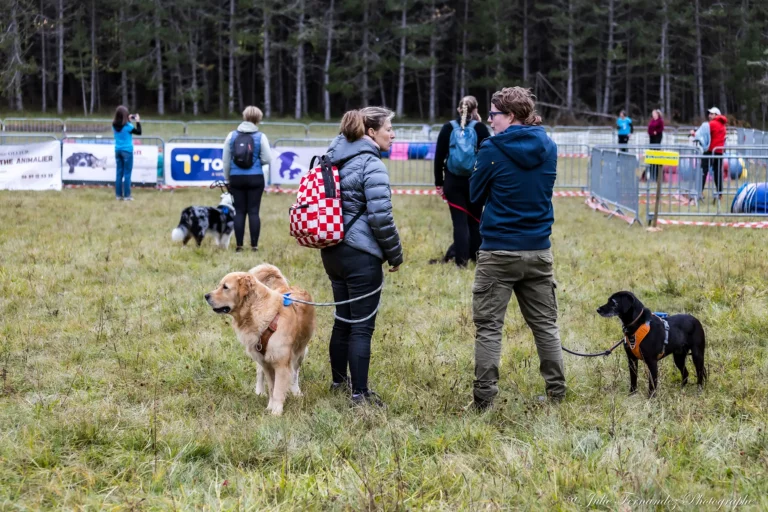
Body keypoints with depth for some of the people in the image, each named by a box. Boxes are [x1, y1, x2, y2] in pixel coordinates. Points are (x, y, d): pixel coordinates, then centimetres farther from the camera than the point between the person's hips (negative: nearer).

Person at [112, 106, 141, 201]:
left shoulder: (114, 125, 2)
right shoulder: (127, 126, -13)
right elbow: (139, 132, -4)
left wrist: (129, 121, 19)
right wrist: (138, 122, 5)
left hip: (118, 150, 5)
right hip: (127, 151, -5)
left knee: (119, 173, 8)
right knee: (127, 174, -1)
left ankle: (118, 195, 9)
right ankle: (127, 195, -1)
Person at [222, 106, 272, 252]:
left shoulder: (232, 136, 3)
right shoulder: (260, 137, -5)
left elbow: (226, 160, 7)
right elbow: (267, 159, -6)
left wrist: (227, 178, 17)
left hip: (236, 178, 2)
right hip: (255, 178, -2)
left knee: (239, 211, 6)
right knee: (253, 211, 1)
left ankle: (239, 245, 4)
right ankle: (254, 245, -1)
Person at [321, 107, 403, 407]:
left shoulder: (335, 158, 11)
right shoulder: (372, 165, -15)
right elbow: (380, 217, -19)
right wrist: (395, 254, -7)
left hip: (332, 252, 8)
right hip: (361, 255, -8)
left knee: (343, 319, 21)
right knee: (362, 326, -2)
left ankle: (339, 381, 33)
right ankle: (359, 394, 1)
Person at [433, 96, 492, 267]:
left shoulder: (448, 128, 2)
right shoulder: (480, 128, -2)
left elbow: (439, 157, 2)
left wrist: (439, 183, 8)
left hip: (453, 182, 0)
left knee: (459, 221, 1)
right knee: (475, 220, 13)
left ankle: (461, 260, -4)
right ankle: (476, 256, 17)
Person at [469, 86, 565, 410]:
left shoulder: (493, 149, -12)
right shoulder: (548, 147, 3)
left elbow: (475, 195, -1)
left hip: (499, 251, -5)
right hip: (539, 250, 5)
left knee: (488, 327, 1)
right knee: (545, 324, 14)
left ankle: (484, 398, -1)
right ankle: (556, 391, 19)